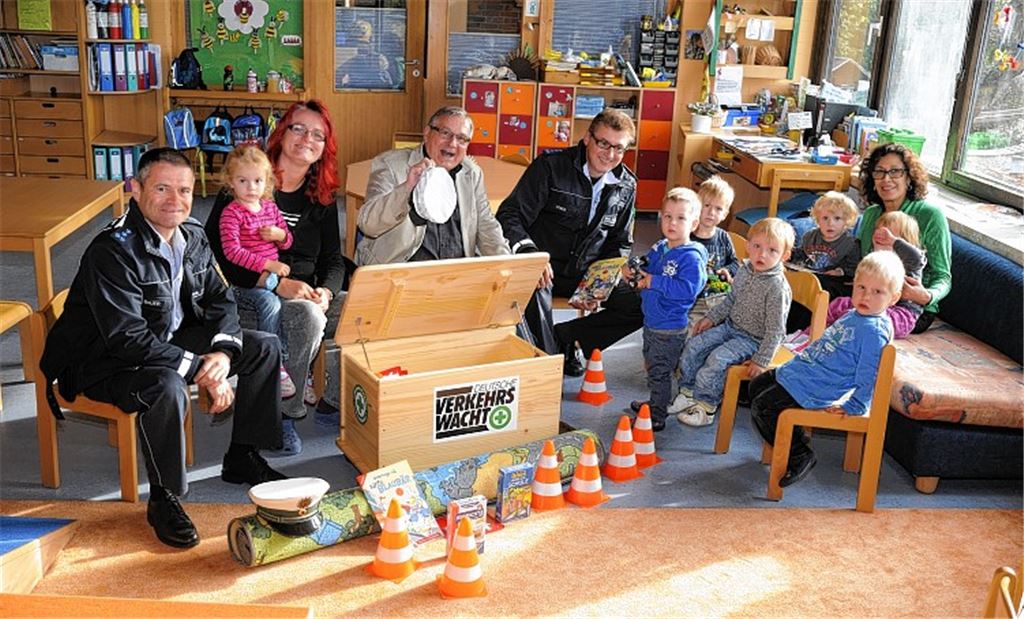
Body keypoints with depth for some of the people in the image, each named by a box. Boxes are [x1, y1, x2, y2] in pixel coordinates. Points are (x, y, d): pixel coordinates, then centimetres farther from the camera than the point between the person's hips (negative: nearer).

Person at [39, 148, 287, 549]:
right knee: (166, 386, -39)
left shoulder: (192, 237, -2)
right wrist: (200, 370, -30)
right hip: (107, 362, -8)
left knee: (264, 348, 1)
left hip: (171, 340, 8)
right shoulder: (112, 251, -27)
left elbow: (220, 299, 4)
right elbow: (128, 339, -31)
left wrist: (223, 352, -17)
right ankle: (163, 499, -17)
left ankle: (242, 457, 13)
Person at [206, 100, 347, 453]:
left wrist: (325, 292, -14)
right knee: (308, 317, -35)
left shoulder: (322, 197, 12)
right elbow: (216, 254, -12)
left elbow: (333, 259, 11)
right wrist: (278, 283, -22)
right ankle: (284, 413, -16)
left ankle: (332, 404, -2)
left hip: (308, 296, 6)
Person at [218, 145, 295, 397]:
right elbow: (232, 251, -19)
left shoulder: (270, 207, 12)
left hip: (272, 275, 6)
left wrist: (280, 234, -3)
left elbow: (288, 241, 22)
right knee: (270, 302, -31)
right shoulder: (231, 212, -8)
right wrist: (268, 264, -24)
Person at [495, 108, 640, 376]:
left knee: (642, 303, -13)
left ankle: (564, 337, 0)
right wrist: (529, 251, -35)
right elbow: (509, 215, -15)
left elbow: (620, 242, 14)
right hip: (546, 267, -5)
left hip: (586, 273, 5)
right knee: (535, 288, -39)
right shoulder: (551, 166, -10)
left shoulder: (626, 185, 5)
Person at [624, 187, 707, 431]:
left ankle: (657, 416, 17)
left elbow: (688, 289, -31)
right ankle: (654, 404, 42)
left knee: (659, 372, 3)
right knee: (651, 366, 24)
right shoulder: (658, 248, 4)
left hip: (669, 329, -9)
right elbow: (647, 270, 20)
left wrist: (654, 282, -28)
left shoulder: (691, 256, -20)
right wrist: (632, 272, -2)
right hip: (651, 322, 9)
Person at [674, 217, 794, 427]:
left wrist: (761, 360, -23)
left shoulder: (778, 287, -26)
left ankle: (705, 406, -6)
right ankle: (688, 392, 16)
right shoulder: (744, 271, -2)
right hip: (731, 326, 8)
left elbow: (775, 330, -23)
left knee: (717, 359, -23)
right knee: (694, 345, 2)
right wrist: (710, 318, 13)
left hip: (752, 338, -8)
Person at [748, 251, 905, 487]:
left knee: (762, 407, -13)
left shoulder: (875, 331, -21)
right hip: (798, 370, 11)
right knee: (757, 386, 19)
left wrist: (853, 408, -16)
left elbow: (867, 376, -20)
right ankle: (797, 440, 23)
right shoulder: (854, 315, 10)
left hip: (813, 388, -11)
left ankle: (800, 457, 1)